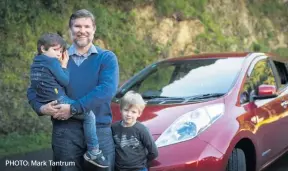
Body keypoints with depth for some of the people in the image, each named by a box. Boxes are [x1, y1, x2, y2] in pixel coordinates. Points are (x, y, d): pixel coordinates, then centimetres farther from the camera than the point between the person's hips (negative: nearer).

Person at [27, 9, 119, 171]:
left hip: (99, 130, -1)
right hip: (65, 131, 1)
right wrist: (41, 107, -13)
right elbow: (33, 89, 9)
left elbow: (107, 90, -14)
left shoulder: (106, 58, 3)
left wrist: (74, 108, -20)